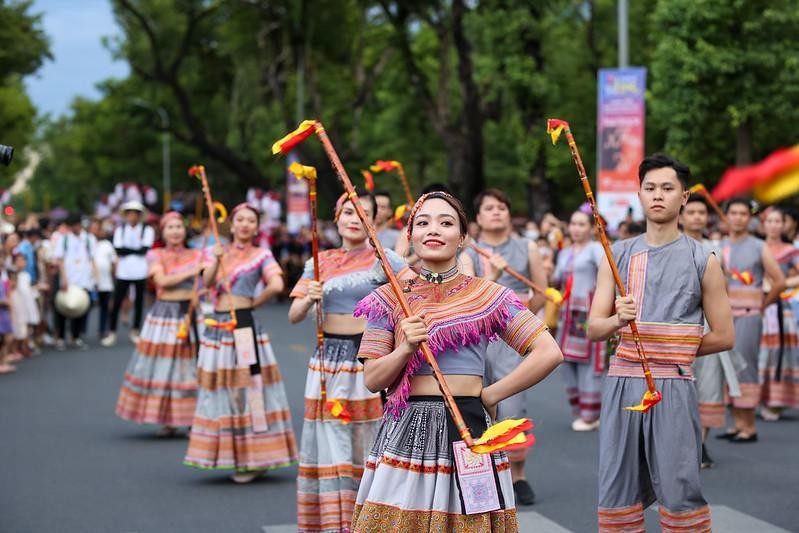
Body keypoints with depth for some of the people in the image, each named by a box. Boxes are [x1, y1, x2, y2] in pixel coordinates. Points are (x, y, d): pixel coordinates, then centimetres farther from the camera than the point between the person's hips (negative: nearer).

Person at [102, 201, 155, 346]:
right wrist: (136, 249, -9)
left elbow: (144, 250, -11)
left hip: (140, 272, -1)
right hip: (123, 272, 1)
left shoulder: (147, 230, 1)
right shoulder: (120, 229, 6)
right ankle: (112, 333, 4)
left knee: (139, 303, 7)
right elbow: (118, 250, -6)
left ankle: (135, 332, 18)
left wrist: (127, 249, -6)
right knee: (117, 303, -2)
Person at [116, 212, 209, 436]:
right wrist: (190, 273, -10)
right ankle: (167, 421, 9)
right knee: (163, 366, 0)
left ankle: (193, 420, 5)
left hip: (190, 314, 1)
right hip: (163, 314, -1)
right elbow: (162, 280, -10)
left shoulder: (198, 255, 10)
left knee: (191, 366, -3)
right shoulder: (155, 255, 6)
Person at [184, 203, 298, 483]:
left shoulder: (261, 255, 1)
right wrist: (216, 259, -14)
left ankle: (255, 459, 2)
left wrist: (255, 302, -5)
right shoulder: (223, 253, 16)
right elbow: (207, 282, 1)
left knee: (247, 387, -5)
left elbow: (276, 285, -15)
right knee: (221, 389, 6)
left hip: (243, 326, -6)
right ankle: (231, 454, 16)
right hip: (218, 325, 6)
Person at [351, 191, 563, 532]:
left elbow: (549, 353, -3)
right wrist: (406, 349, -15)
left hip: (468, 430, -1)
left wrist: (491, 395, -4)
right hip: (406, 435, 1)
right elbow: (372, 380, 3)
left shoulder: (488, 296, 3)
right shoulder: (389, 299, 7)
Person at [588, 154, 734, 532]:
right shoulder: (618, 255, 10)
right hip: (622, 382, 3)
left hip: (673, 385, -3)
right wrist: (617, 320, -17)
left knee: (680, 492, -3)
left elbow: (723, 337, 4)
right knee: (617, 491, 4)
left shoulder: (702, 260, 2)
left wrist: (674, 351, 5)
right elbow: (594, 329, 3)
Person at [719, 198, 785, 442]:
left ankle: (749, 427, -4)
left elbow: (779, 281, -2)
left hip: (748, 316, -5)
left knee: (744, 367, -9)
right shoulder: (719, 247, 11)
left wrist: (761, 305, 2)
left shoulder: (759, 248, -2)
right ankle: (737, 424, 15)